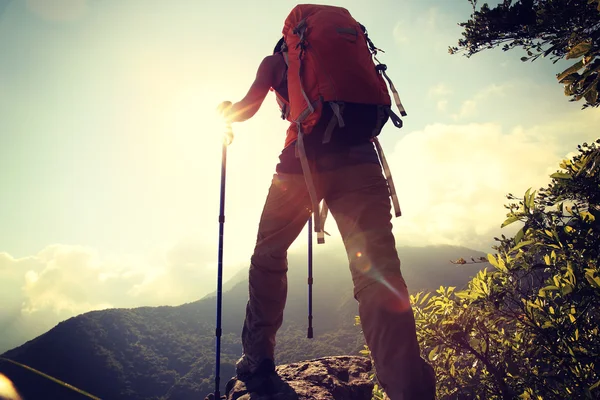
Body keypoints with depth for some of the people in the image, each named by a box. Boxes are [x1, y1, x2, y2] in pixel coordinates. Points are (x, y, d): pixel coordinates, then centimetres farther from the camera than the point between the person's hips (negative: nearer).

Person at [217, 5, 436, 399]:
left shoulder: (276, 59, 21)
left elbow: (247, 109, 18)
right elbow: (379, 112, 25)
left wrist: (226, 110, 39)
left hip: (304, 160, -2)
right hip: (359, 160, 2)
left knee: (268, 257, 18)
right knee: (378, 273, -10)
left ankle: (258, 358, 23)